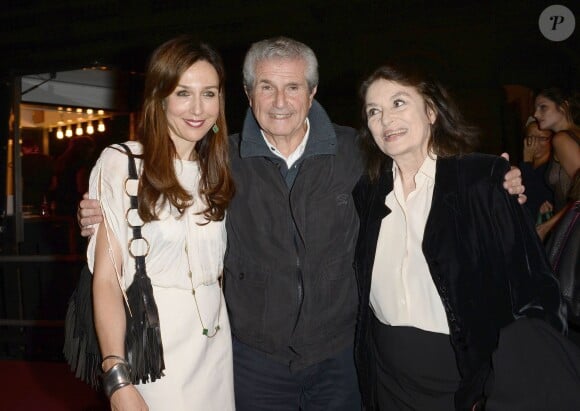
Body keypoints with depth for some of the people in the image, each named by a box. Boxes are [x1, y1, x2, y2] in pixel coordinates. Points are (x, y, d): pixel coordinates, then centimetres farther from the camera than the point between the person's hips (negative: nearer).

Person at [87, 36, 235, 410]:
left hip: (216, 343, 5)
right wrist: (118, 378, -19)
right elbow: (106, 277, -13)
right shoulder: (122, 163, -10)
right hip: (154, 348, -5)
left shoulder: (217, 171, 7)